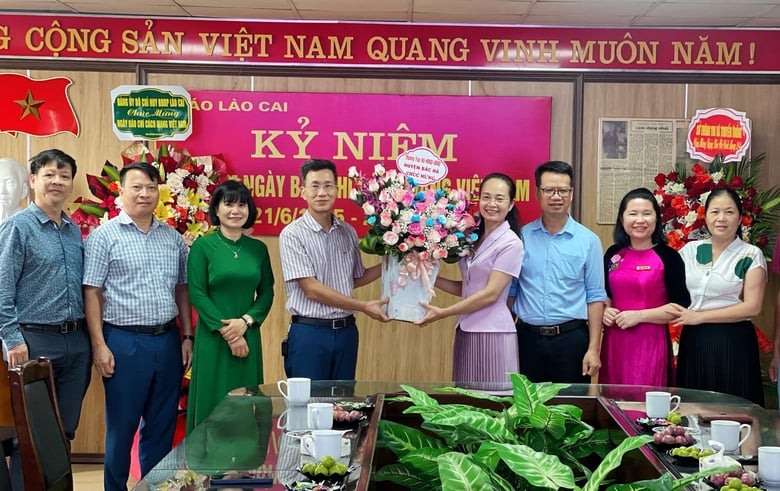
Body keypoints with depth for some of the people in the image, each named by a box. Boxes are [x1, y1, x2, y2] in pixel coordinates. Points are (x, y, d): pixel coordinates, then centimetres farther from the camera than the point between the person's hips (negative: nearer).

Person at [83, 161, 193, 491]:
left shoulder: (173, 238, 10)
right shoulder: (104, 235, -4)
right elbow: (92, 293, -6)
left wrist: (187, 336, 9)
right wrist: (99, 345, -11)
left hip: (168, 341, 5)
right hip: (124, 342, -4)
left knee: (162, 425, 12)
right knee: (122, 425, 6)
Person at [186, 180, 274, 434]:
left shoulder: (258, 248, 7)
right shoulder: (202, 246, -3)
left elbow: (267, 293, 6)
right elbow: (197, 294, -8)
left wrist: (245, 321, -11)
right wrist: (226, 330, -14)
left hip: (248, 336, 3)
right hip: (212, 338, -3)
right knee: (212, 405, 1)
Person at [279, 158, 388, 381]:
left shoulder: (348, 232, 7)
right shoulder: (292, 234, -11)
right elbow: (311, 289, -16)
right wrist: (363, 306, -14)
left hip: (346, 331, 5)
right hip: (309, 332, -5)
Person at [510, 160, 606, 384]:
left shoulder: (588, 241, 0)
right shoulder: (521, 237, 3)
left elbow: (595, 297, -1)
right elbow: (510, 291, 8)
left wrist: (594, 348, -6)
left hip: (571, 337, -1)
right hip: (527, 337, 1)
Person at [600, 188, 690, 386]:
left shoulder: (668, 256, -6)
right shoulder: (613, 254, 8)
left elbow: (681, 306, -9)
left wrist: (639, 316, -15)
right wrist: (605, 311, 0)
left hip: (650, 342, -4)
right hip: (614, 341, 4)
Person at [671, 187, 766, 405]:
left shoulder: (751, 255, -3)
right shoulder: (690, 250, 8)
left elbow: (752, 307, -10)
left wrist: (699, 316, -13)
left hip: (732, 343, -3)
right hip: (693, 341, 4)